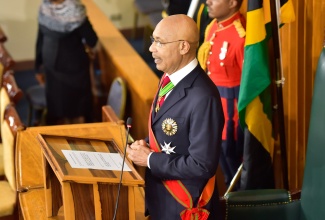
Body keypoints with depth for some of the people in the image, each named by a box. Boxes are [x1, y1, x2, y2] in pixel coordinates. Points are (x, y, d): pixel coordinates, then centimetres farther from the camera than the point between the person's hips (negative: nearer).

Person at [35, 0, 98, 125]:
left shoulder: (74, 10, -23)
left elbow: (91, 40, -17)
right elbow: (41, 38, 9)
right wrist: (38, 67, 14)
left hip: (73, 69, -6)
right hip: (51, 69, 6)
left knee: (76, 113, 8)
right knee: (56, 109, 18)